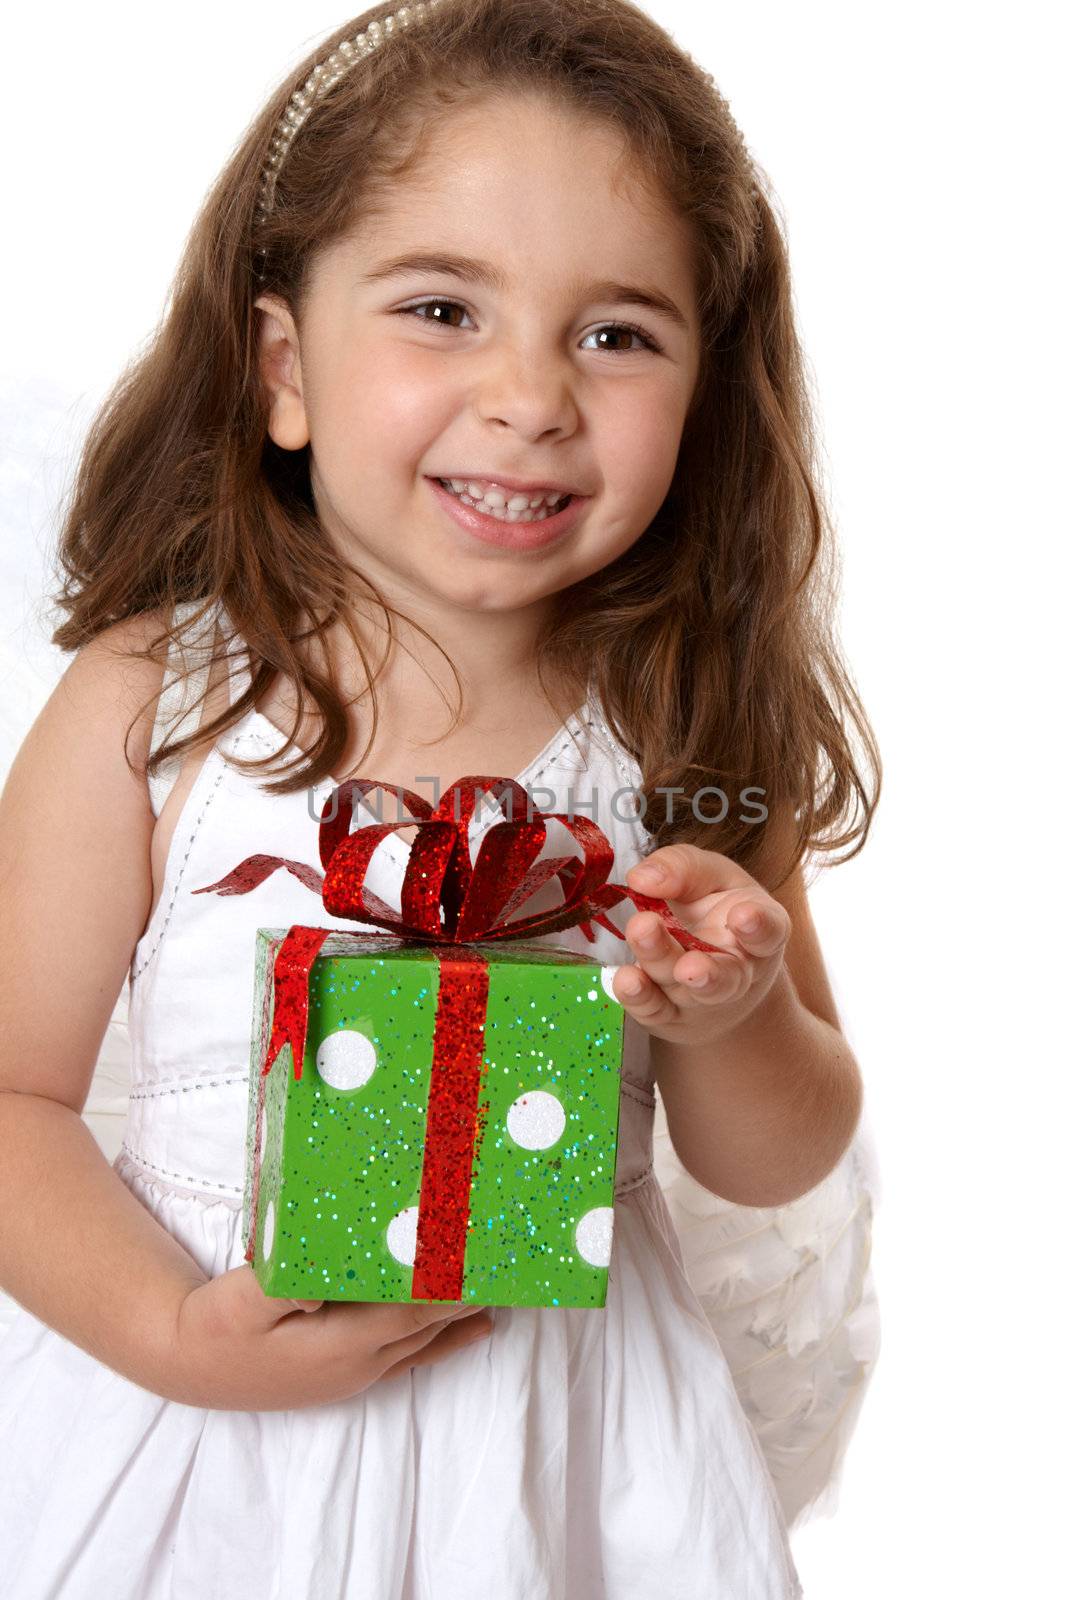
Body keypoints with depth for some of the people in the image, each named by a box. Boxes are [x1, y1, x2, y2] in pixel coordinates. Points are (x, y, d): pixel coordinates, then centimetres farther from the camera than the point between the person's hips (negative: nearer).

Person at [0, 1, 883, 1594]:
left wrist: (737, 1027, -20)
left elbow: (779, 1166, 0)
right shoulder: (149, 713, -16)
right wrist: (177, 1336, -22)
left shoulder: (683, 732, -10)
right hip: (200, 1438, -1)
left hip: (569, 1445, 2)